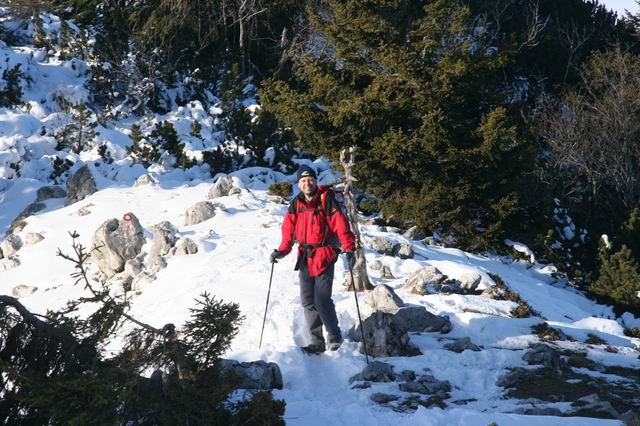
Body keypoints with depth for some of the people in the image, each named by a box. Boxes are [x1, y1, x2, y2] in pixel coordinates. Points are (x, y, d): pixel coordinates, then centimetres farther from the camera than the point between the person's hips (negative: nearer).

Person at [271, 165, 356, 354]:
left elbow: (340, 224, -15)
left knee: (322, 301, -11)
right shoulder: (296, 203, 7)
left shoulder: (326, 199, -8)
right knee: (308, 302, 7)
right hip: (305, 257, 6)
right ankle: (317, 342, 16)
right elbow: (288, 230, 8)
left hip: (324, 255, -6)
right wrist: (282, 251, -5)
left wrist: (349, 248, -24)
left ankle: (335, 337, 9)